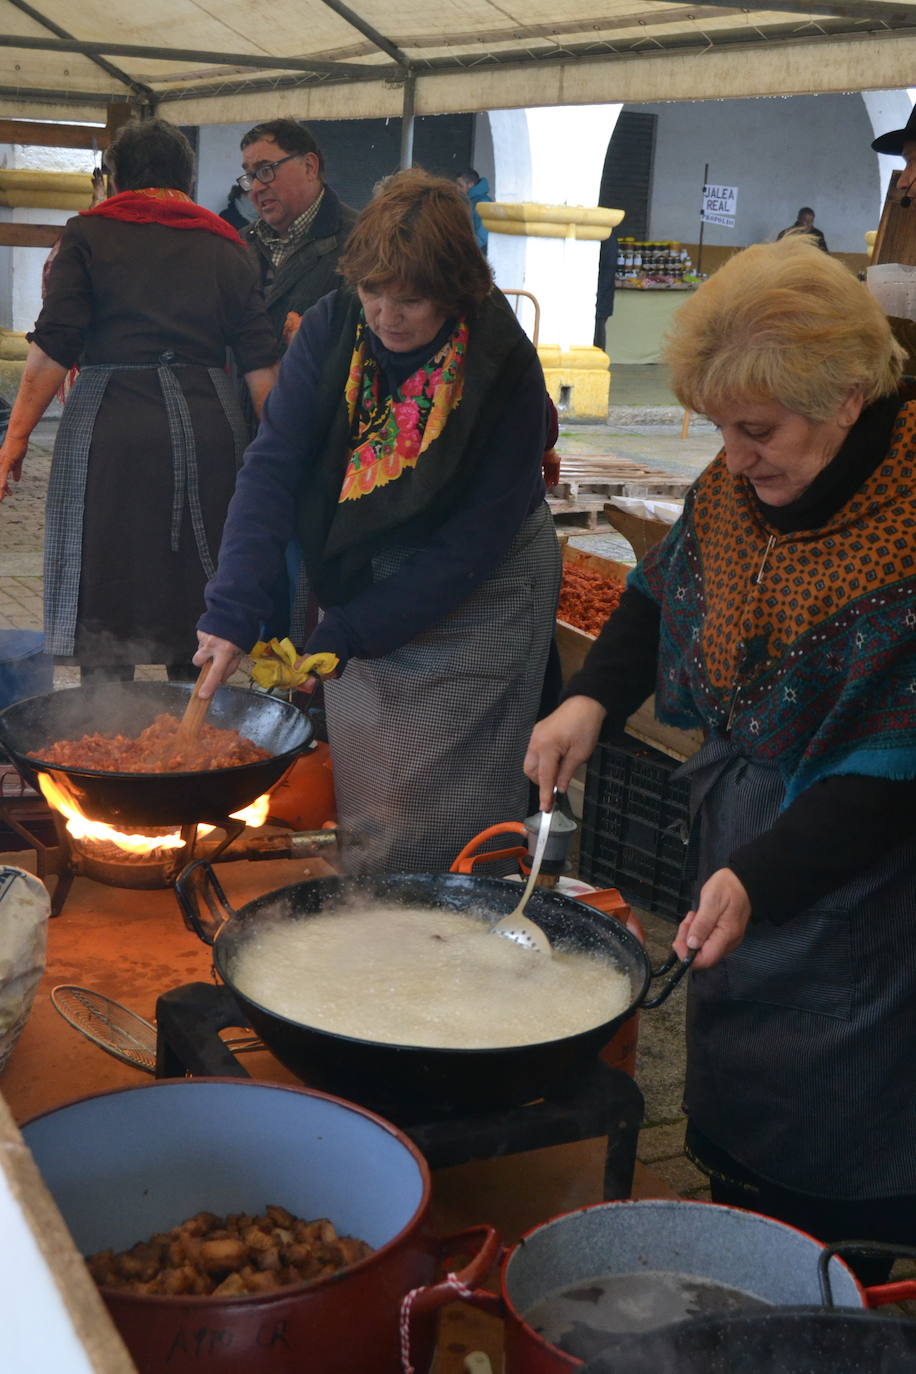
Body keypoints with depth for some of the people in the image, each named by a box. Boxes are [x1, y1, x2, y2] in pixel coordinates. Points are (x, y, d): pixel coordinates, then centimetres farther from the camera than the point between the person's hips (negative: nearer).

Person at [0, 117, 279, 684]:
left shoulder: (89, 234, 4)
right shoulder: (226, 246, 14)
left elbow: (54, 347, -4)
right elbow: (262, 362, 8)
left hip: (111, 428, -3)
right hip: (210, 424, 3)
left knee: (103, 608, 3)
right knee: (196, 599, 13)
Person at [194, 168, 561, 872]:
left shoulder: (505, 368, -21)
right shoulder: (332, 327, -11)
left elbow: (475, 539, -20)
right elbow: (273, 467, -17)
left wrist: (345, 635, -23)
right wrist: (231, 614, -28)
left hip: (477, 597, -3)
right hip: (366, 574, 4)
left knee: (441, 825, -1)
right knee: (358, 801, 9)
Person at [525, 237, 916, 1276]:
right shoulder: (737, 486, -4)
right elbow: (664, 592, 14)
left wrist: (760, 877, -33)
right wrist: (594, 698, -2)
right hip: (741, 859, 7)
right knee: (734, 1145, 22)